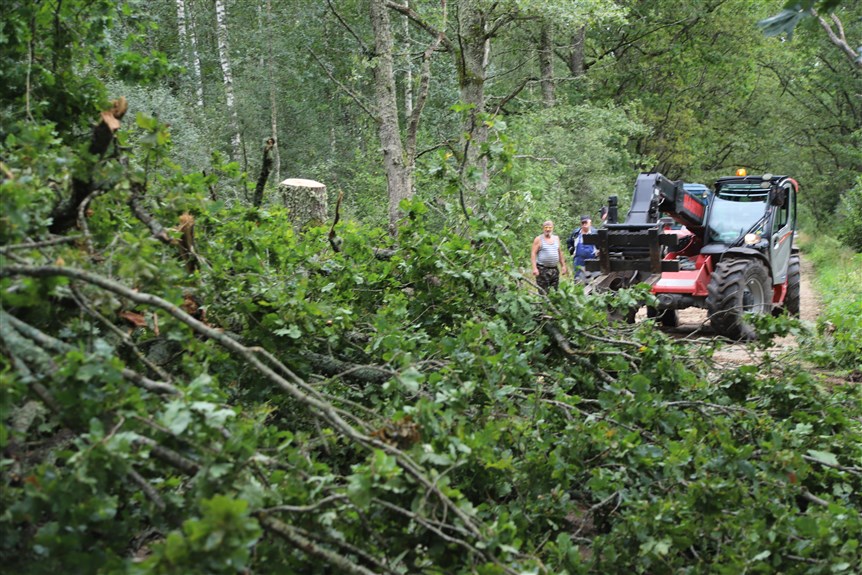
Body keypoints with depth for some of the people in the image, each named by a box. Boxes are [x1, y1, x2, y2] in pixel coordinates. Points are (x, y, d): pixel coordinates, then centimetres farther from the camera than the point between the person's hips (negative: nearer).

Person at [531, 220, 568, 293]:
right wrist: (534, 268, -17)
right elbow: (533, 253, -7)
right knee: (543, 293, -8)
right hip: (542, 269, -5)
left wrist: (563, 266, 15)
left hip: (554, 269, 5)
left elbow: (560, 253, 20)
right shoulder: (539, 239, -2)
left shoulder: (556, 238, 13)